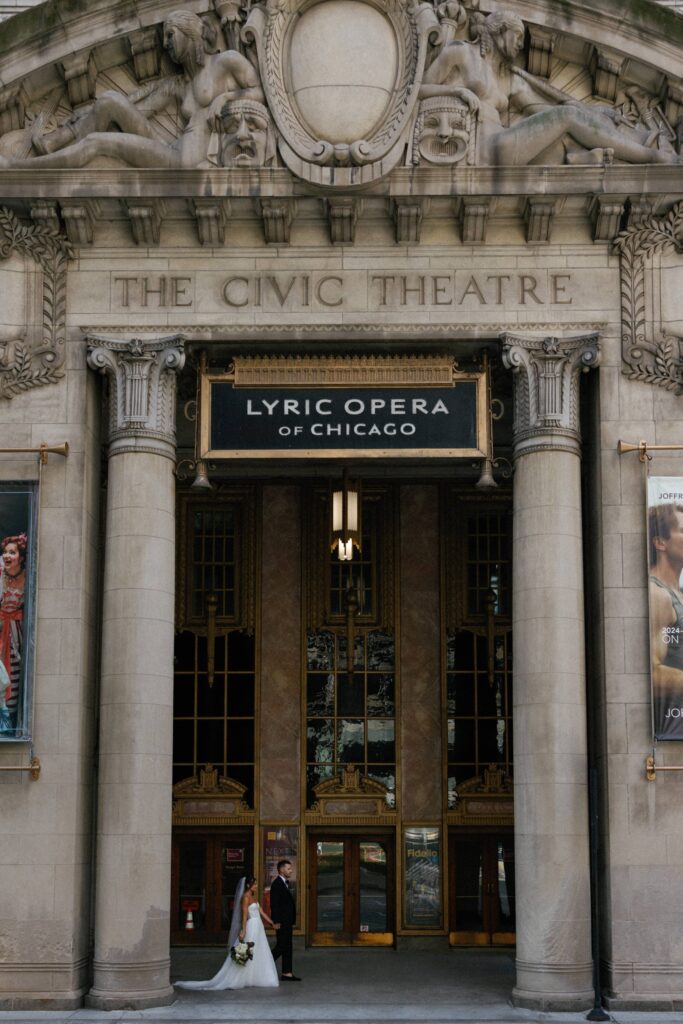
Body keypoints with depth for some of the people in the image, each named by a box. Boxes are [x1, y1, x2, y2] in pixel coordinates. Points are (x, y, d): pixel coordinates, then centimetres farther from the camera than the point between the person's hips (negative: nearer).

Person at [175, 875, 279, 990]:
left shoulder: (253, 896, 14)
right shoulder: (246, 897, -13)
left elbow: (261, 912, 17)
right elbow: (244, 914, -20)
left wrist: (271, 923, 15)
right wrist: (243, 931, -25)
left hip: (258, 928, 9)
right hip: (251, 927, -9)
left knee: (258, 954, 9)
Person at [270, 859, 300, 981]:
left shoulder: (285, 883, 16)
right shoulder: (277, 884, -14)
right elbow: (274, 904, -19)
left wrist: (291, 920, 16)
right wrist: (276, 921, -21)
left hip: (287, 921, 10)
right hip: (282, 921, -10)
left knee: (287, 948, 9)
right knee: (281, 946, -8)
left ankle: (287, 973, 11)